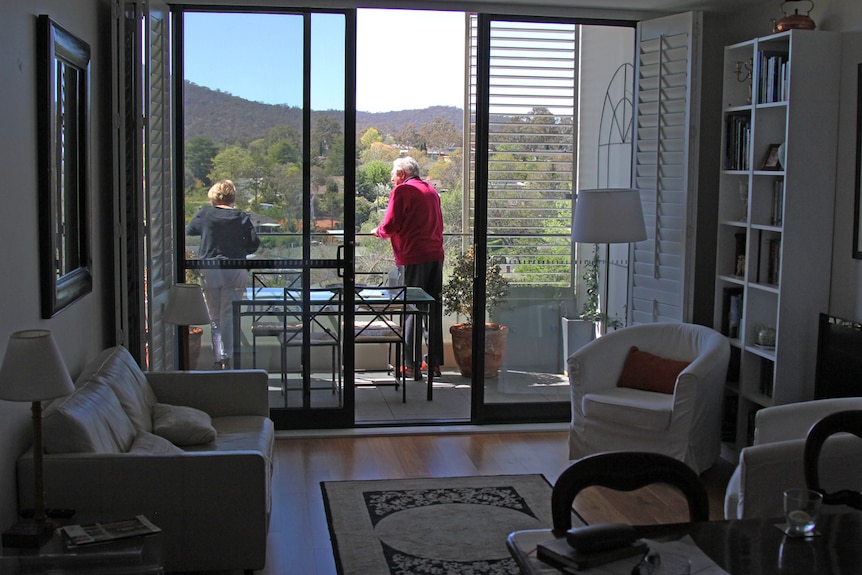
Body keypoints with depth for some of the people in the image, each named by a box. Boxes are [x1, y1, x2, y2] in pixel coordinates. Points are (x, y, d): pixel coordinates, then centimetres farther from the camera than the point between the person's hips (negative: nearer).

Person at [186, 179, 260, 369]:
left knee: (215, 317, 9)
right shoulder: (242, 217, -1)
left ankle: (219, 358, 5)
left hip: (210, 272, 0)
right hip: (235, 273, 0)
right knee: (229, 316, 5)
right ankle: (227, 358, 1)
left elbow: (188, 231, 13)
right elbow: (254, 243, -3)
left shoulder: (205, 214, -1)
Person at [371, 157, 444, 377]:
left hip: (412, 257, -7)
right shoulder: (431, 191, 18)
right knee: (433, 309, 10)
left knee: (410, 310, -2)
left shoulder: (402, 190, -4)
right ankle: (435, 362, 13)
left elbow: (390, 225, -10)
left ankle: (410, 365, -1)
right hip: (435, 255, 7)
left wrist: (377, 231, 12)